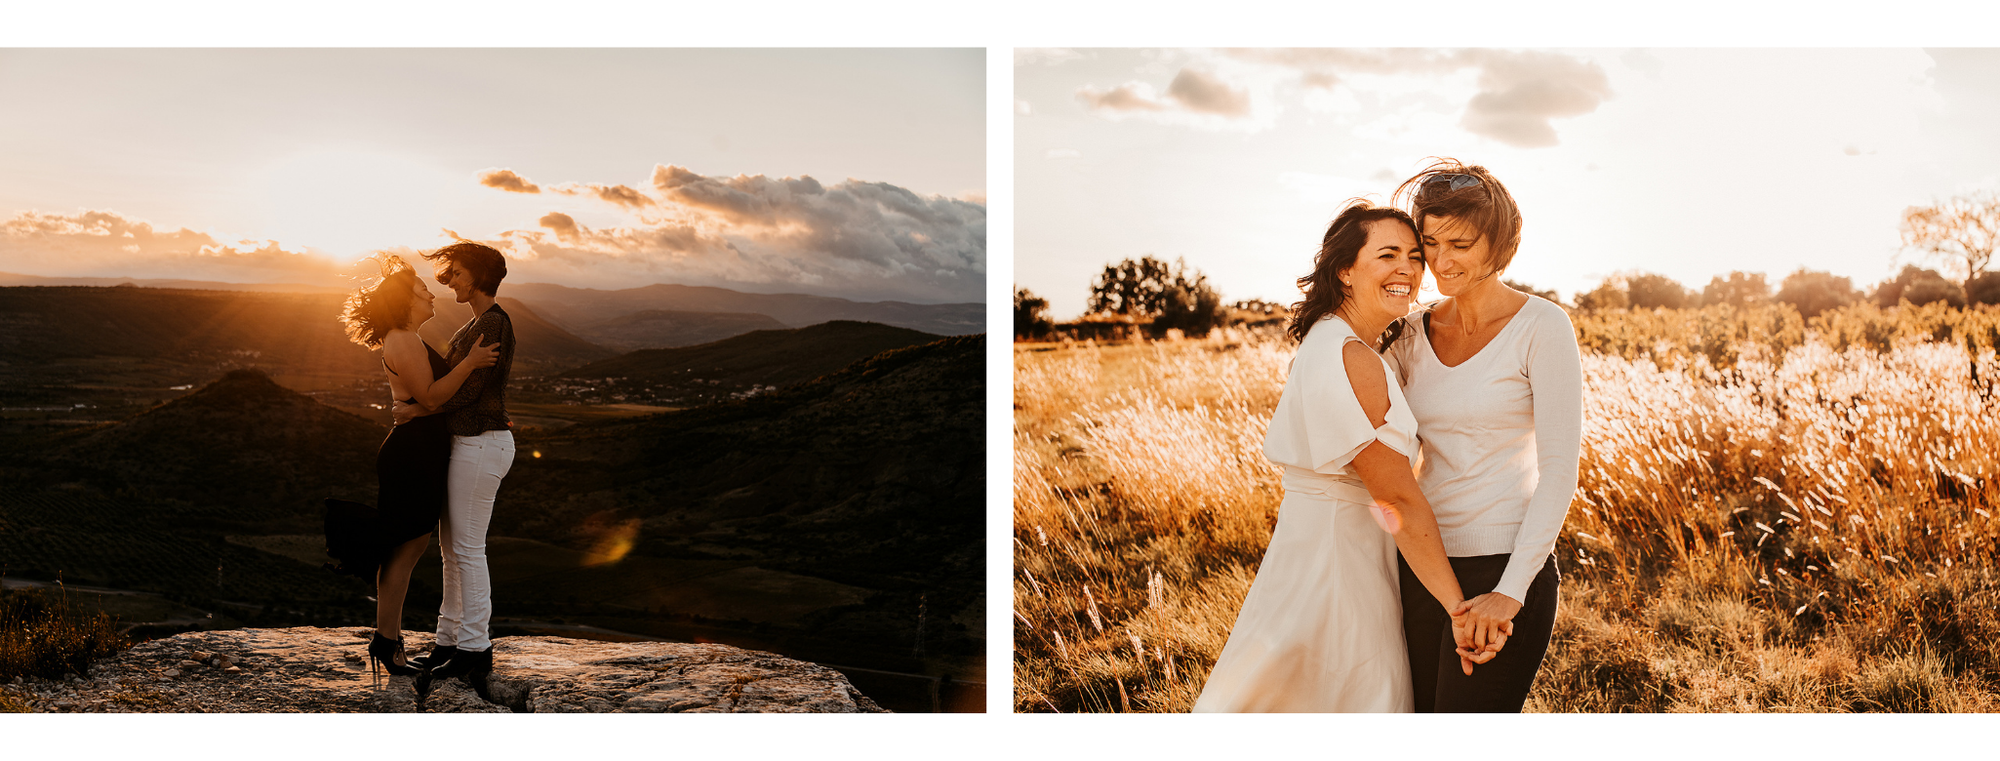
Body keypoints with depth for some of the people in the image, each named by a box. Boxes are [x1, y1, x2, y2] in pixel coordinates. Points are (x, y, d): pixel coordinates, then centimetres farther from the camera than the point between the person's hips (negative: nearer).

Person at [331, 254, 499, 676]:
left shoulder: (411, 341, 20)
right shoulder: (402, 341, -13)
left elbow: (444, 391, 24)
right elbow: (430, 396, -21)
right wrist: (470, 362, -25)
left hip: (420, 452, 11)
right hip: (413, 454, -11)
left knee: (406, 549, 13)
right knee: (405, 550, -5)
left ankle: (390, 636, 20)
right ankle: (385, 642, 1)